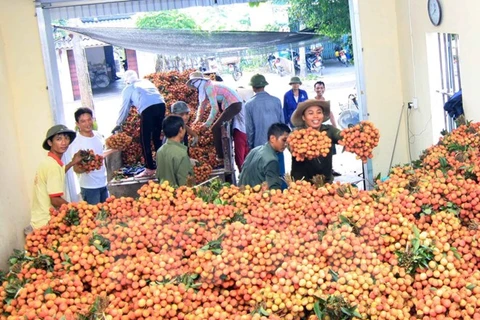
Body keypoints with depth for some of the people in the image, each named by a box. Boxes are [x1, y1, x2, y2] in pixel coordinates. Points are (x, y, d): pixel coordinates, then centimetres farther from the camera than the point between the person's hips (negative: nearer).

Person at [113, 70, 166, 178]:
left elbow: (124, 108, 23)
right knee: (157, 137, 19)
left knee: (145, 140, 4)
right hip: (161, 104, 5)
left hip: (147, 109, -5)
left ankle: (150, 169, 2)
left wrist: (118, 124, 35)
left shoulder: (128, 88, 19)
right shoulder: (146, 81, 32)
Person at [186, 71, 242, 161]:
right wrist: (197, 119, 23)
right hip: (232, 104, 10)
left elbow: (215, 107, -18)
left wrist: (208, 122, -10)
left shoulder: (208, 87, -15)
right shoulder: (204, 88, 15)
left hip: (234, 105, -10)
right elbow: (202, 104, 27)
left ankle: (220, 157, -4)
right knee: (219, 127, 19)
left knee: (216, 128, -9)